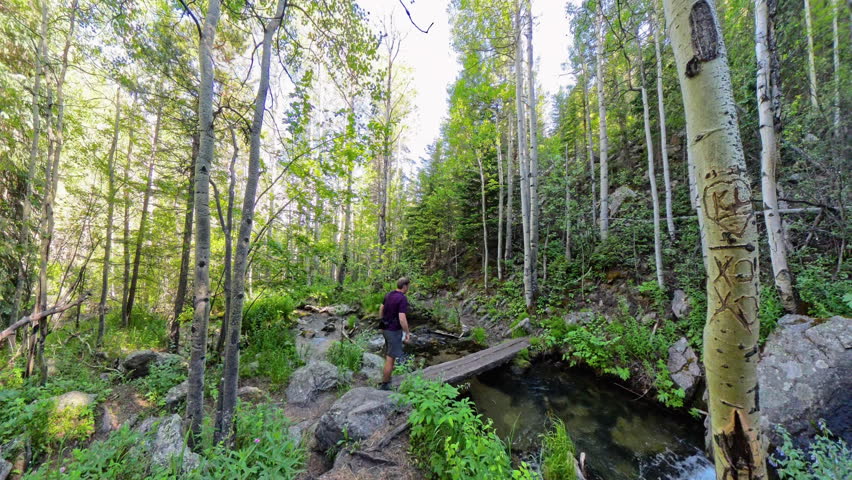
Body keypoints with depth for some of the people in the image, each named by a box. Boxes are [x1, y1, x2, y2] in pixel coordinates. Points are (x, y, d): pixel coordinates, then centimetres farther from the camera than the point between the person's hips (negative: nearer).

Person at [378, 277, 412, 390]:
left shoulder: (389, 295, 3)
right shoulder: (403, 299, -23)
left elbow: (381, 309, 13)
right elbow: (402, 319, -27)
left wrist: (382, 323, 24)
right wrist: (408, 333, -15)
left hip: (385, 329, 9)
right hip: (394, 331, -9)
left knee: (389, 355, 24)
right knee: (391, 359, 3)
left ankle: (387, 378, 35)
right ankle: (384, 385, 14)